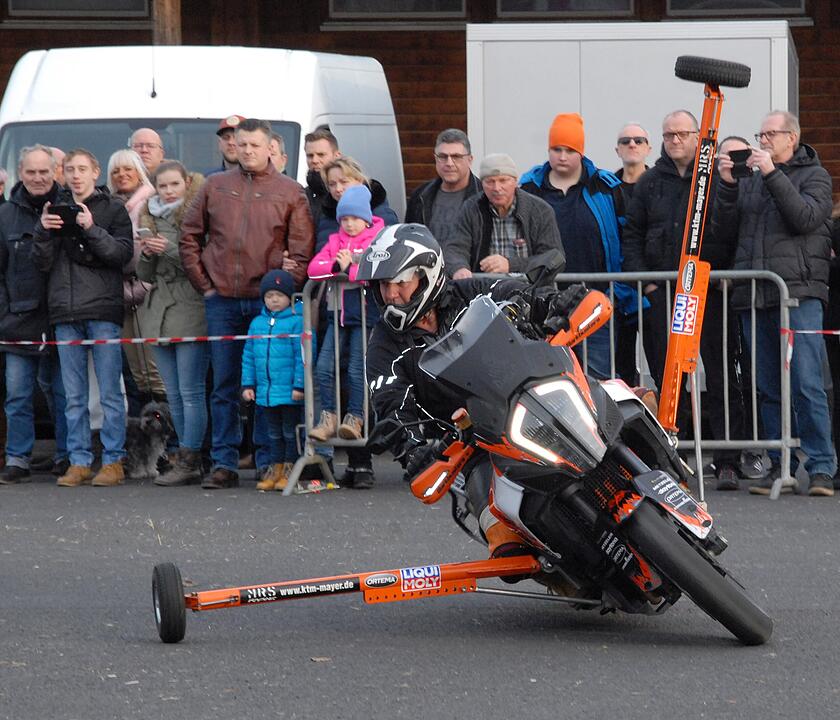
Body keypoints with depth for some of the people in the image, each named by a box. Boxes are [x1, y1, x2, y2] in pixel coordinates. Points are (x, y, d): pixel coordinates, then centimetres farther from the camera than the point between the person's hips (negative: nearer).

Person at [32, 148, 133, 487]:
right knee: (74, 396, 4)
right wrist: (44, 232, -7)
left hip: (103, 310, -3)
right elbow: (42, 263, 10)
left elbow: (123, 253, -4)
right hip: (66, 312, 3)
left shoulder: (113, 209, 7)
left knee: (109, 392, -5)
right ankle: (79, 462, 7)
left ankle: (113, 461, -1)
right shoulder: (56, 210, 15)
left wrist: (92, 229, -15)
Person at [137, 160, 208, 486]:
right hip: (159, 312, 7)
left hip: (190, 312, -7)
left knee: (190, 392, -8)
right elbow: (146, 275, 18)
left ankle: (189, 462, -7)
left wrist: (169, 250, -17)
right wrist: (147, 255, -2)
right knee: (174, 395, 8)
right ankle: (187, 459, 13)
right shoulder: (152, 220, 16)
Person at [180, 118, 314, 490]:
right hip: (222, 302, 2)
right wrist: (204, 284, 5)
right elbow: (189, 238, 13)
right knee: (224, 386, 4)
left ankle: (269, 462, 6)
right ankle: (224, 464, 7)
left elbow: (301, 250, 1)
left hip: (268, 302, -2)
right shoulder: (214, 187, 10)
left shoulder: (290, 192, 4)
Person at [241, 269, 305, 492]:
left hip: (290, 392, -6)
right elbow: (249, 356, 14)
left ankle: (290, 468, 9)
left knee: (290, 431, 3)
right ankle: (276, 467, 21)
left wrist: (299, 385, -16)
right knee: (274, 432, 15)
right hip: (266, 391, 6)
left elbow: (303, 356, -12)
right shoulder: (257, 323, 9)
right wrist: (248, 384, 9)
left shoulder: (297, 322, -10)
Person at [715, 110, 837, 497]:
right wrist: (728, 186, 1)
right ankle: (780, 466, 10)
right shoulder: (749, 180, 19)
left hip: (799, 292, -5)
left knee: (807, 384, -11)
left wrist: (773, 175, -14)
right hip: (753, 295, 5)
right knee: (768, 388, 5)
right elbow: (727, 232, 13)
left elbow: (806, 218, -11)